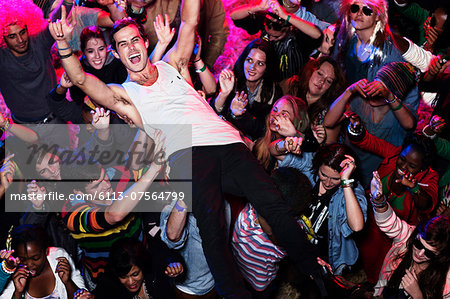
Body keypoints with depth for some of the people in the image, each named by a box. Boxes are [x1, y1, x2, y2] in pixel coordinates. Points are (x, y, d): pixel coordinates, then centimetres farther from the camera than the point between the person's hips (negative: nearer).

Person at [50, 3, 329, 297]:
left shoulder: (173, 66, 28)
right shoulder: (123, 94, 21)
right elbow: (81, 79, 8)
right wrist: (64, 43, -7)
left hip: (227, 141, 3)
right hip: (187, 152, -2)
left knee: (273, 204, -17)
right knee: (210, 223, -29)